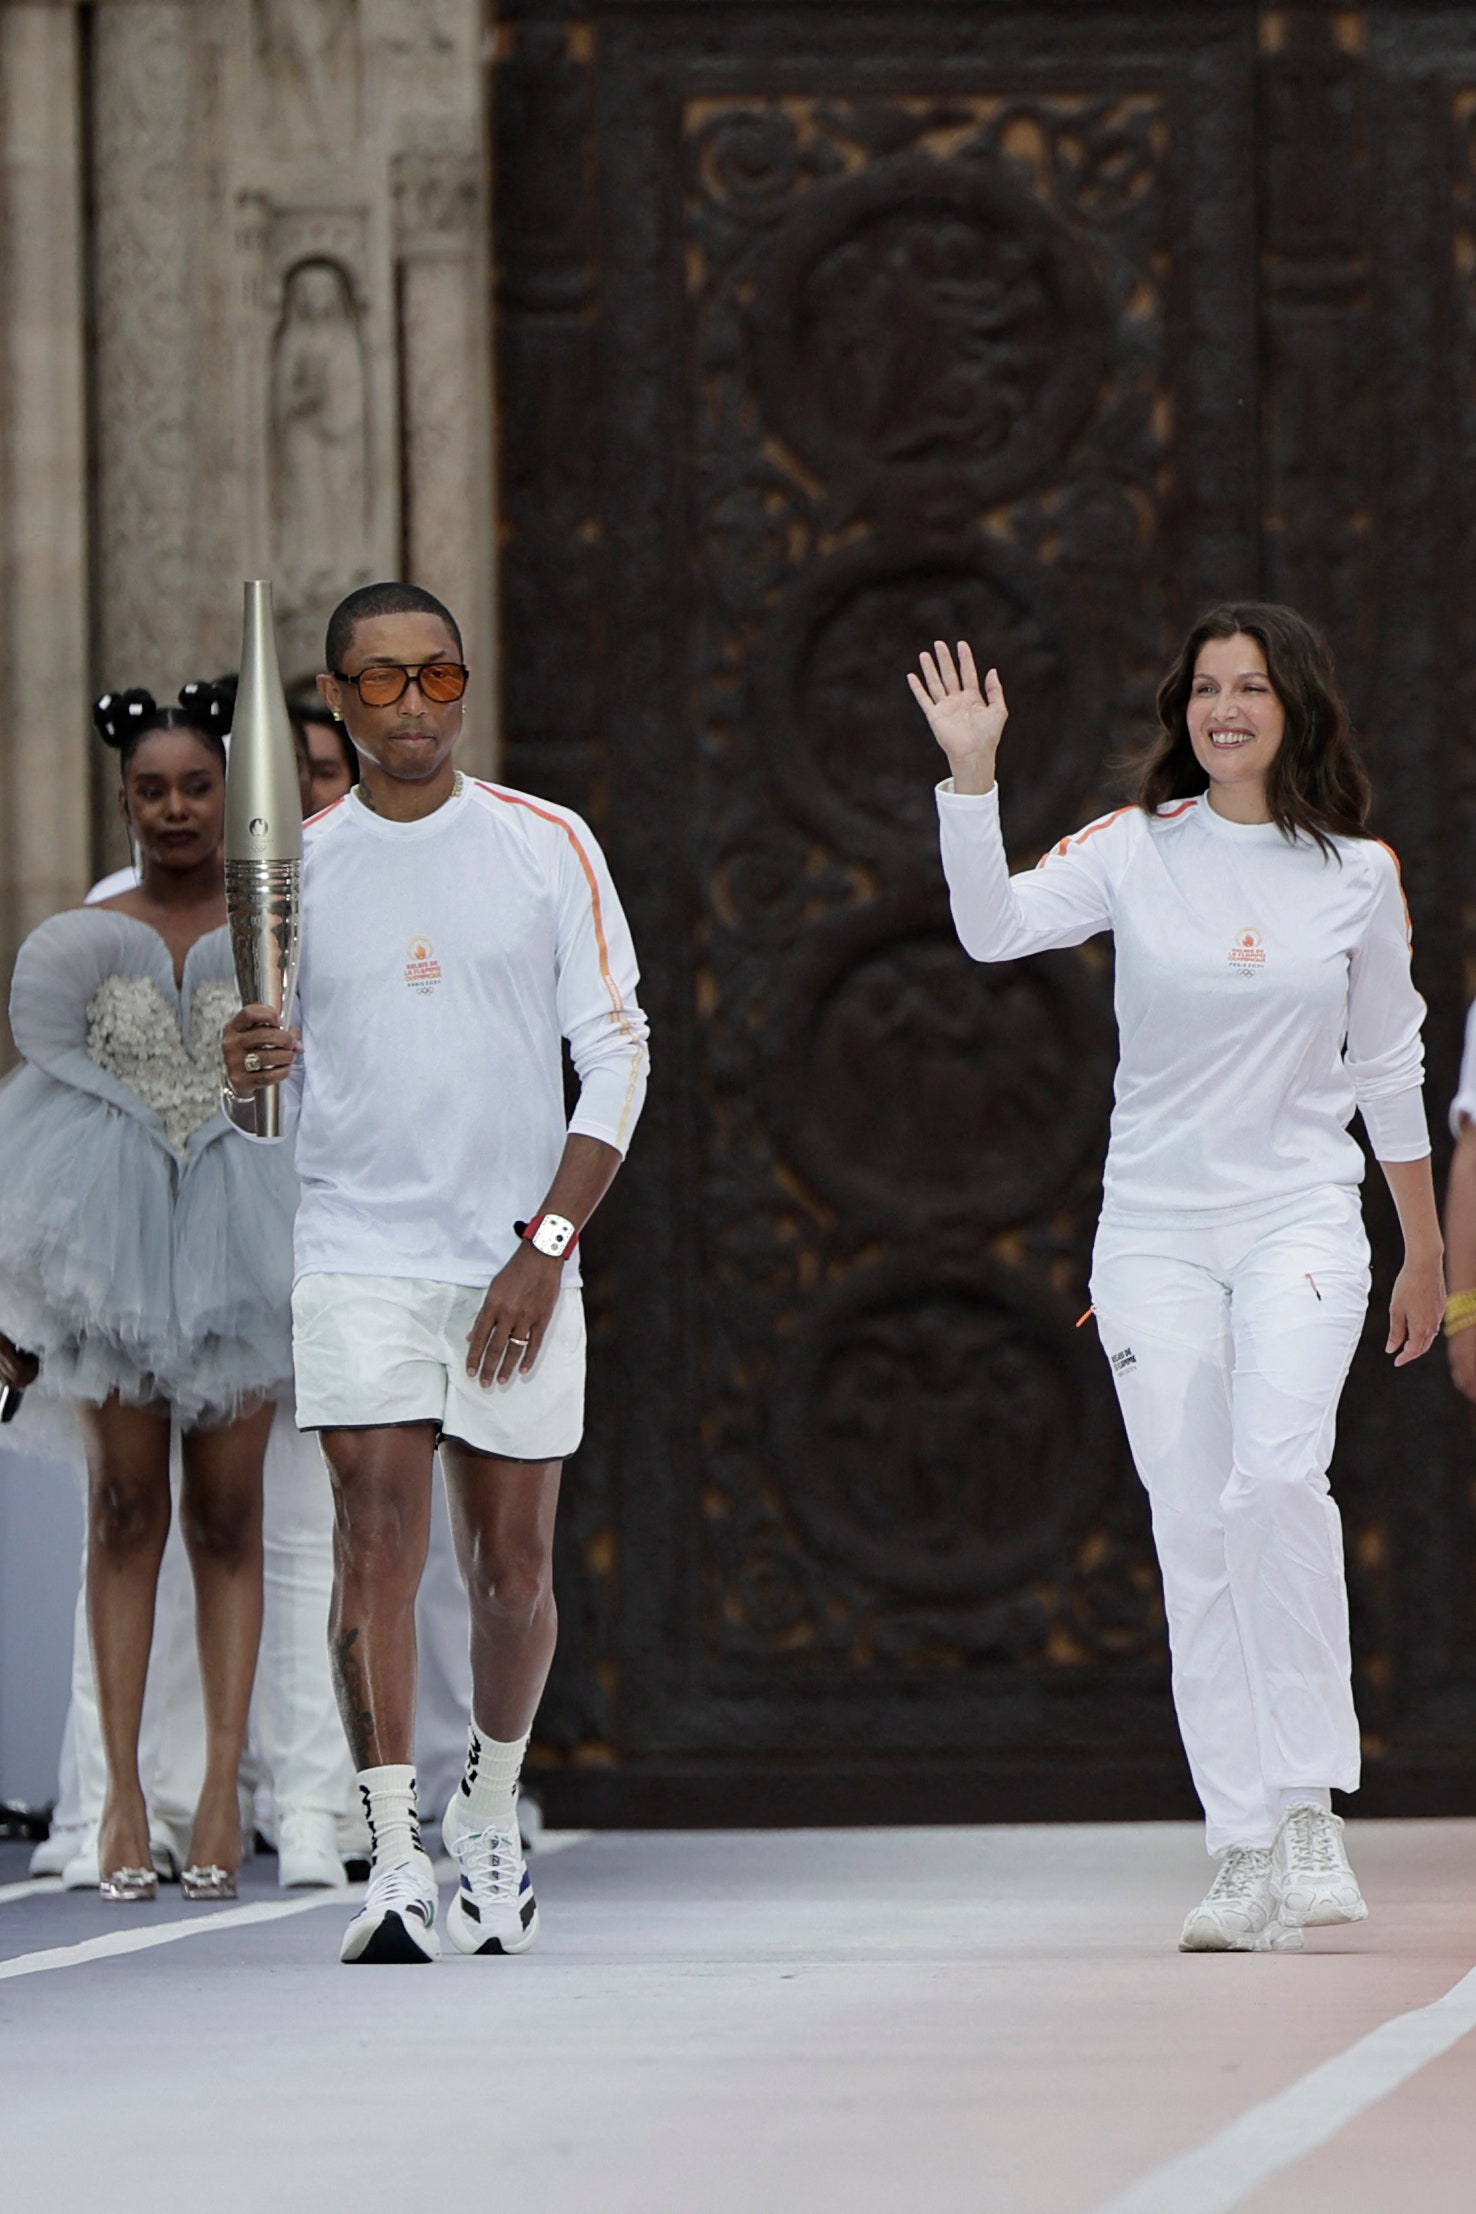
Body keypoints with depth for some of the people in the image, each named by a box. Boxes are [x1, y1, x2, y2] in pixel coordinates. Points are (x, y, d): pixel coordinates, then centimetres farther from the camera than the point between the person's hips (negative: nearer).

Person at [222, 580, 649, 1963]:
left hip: (518, 1265, 0)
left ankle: (490, 1815, 29)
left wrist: (546, 1246, -8)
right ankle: (393, 1864, -13)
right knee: (378, 1543, -12)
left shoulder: (548, 848, 2)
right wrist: (249, 1081, -14)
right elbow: (278, 1107, 12)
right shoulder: (297, 867, 6)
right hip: (357, 1261, 0)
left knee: (510, 1571, 6)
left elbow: (617, 1055, 1)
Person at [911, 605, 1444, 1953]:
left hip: (1300, 1216, -1)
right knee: (1194, 1538, -2)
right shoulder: (1133, 852, 2)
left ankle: (1309, 1805, -16)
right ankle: (1248, 1858, 2)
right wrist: (972, 773, -22)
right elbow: (995, 928, -13)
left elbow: (1389, 1067, 13)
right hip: (1155, 1226, 1)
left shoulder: (1360, 876, 5)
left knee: (1277, 1475, -25)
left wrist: (1426, 1252, 18)